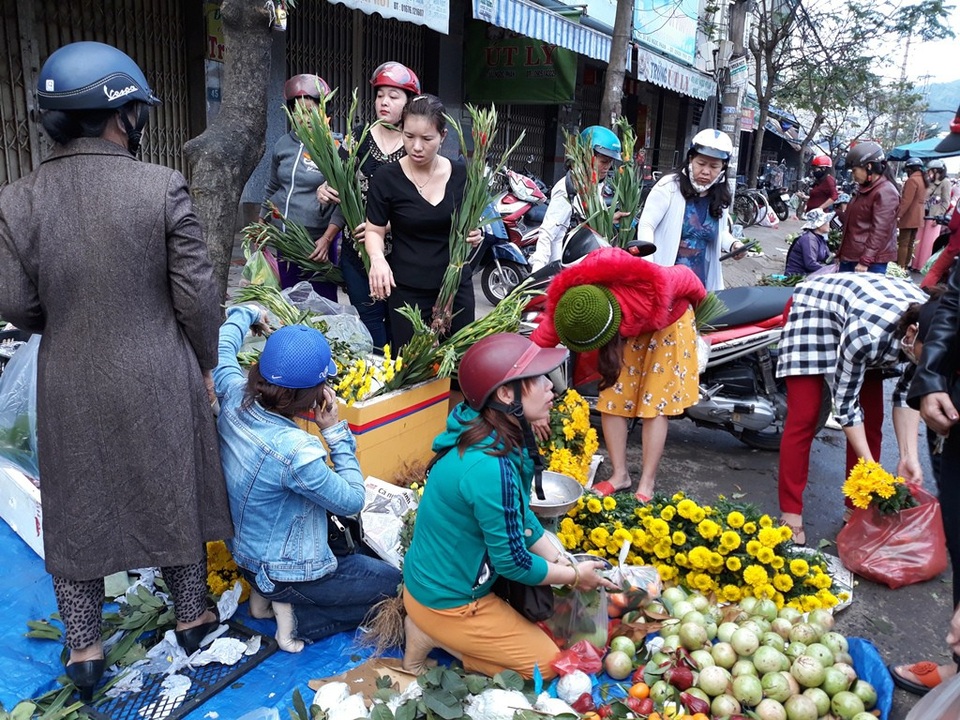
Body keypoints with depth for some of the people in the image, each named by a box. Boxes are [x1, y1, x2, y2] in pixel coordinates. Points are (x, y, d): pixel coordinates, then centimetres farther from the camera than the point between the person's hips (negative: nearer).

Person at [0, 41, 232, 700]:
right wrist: (205, 363, 3)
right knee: (172, 495, 18)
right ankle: (193, 614, 36)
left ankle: (84, 649, 30)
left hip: (70, 388, 2)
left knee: (78, 511, 18)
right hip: (159, 384, -1)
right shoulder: (163, 188, -15)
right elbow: (197, 295, -12)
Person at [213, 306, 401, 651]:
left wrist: (247, 313, 23)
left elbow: (221, 347, 6)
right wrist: (335, 431, -19)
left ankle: (266, 595, 19)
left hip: (244, 553, 8)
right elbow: (352, 501, -20)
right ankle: (300, 620, 1)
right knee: (395, 584, 8)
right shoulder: (295, 453, -37)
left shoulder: (235, 397, -17)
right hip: (285, 572, -8)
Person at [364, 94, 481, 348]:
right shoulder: (386, 178, -8)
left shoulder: (461, 174, -1)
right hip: (407, 290, -2)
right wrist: (377, 258, -21)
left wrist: (475, 235, -9)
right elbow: (374, 230, 0)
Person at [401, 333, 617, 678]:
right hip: (445, 599, -8)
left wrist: (562, 559, -2)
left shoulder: (499, 440, -6)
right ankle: (437, 633, 3)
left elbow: (520, 517, 7)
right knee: (547, 662, 7)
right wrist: (574, 576, -8)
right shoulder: (490, 468, -34)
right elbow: (512, 561, -23)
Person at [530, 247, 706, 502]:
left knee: (655, 403, -6)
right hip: (626, 328, 3)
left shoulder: (648, 289, -43)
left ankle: (647, 484, 2)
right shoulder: (565, 309, -35)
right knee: (611, 397, -2)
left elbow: (686, 277, -23)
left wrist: (702, 304, -1)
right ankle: (620, 475, 12)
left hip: (668, 321, -3)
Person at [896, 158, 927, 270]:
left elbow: (907, 200, -21)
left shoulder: (912, 180, -14)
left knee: (903, 243, -8)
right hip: (917, 217, 9)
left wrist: (898, 214, -23)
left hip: (908, 217, -9)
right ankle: (906, 265, 18)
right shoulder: (923, 180, 14)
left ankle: (900, 267, -10)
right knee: (910, 243, 13)